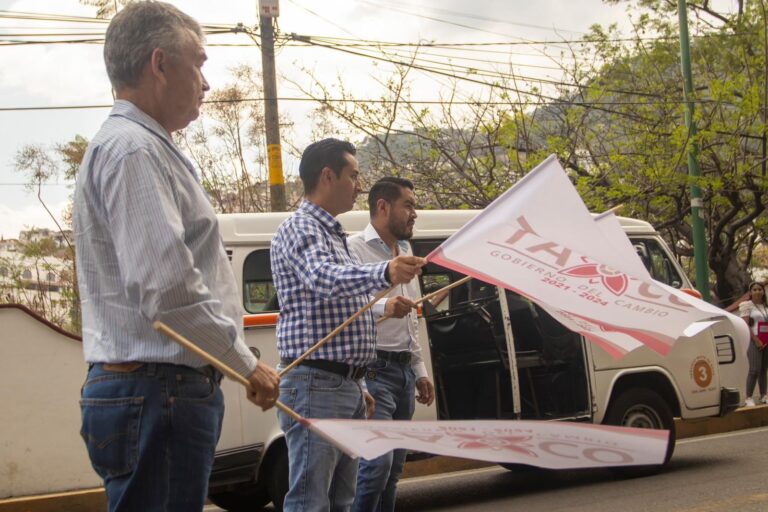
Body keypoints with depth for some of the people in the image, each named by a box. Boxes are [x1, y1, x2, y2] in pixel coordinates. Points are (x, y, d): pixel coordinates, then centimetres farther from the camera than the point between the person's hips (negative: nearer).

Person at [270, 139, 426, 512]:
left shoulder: (333, 235, 22)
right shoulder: (299, 229, -9)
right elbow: (326, 280, -30)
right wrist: (384, 273, -49)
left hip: (345, 386, 10)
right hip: (315, 385, -10)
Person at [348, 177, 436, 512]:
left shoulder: (404, 251, 20)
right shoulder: (355, 248, -7)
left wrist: (419, 370, 23)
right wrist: (383, 305, -38)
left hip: (404, 370, 9)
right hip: (374, 370, -9)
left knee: (394, 468, 10)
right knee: (378, 461, -17)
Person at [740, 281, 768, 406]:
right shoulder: (747, 305, -2)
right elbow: (745, 325, -10)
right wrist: (756, 340, -17)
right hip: (754, 341, -6)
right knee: (754, 370, -12)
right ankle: (749, 398, -9)